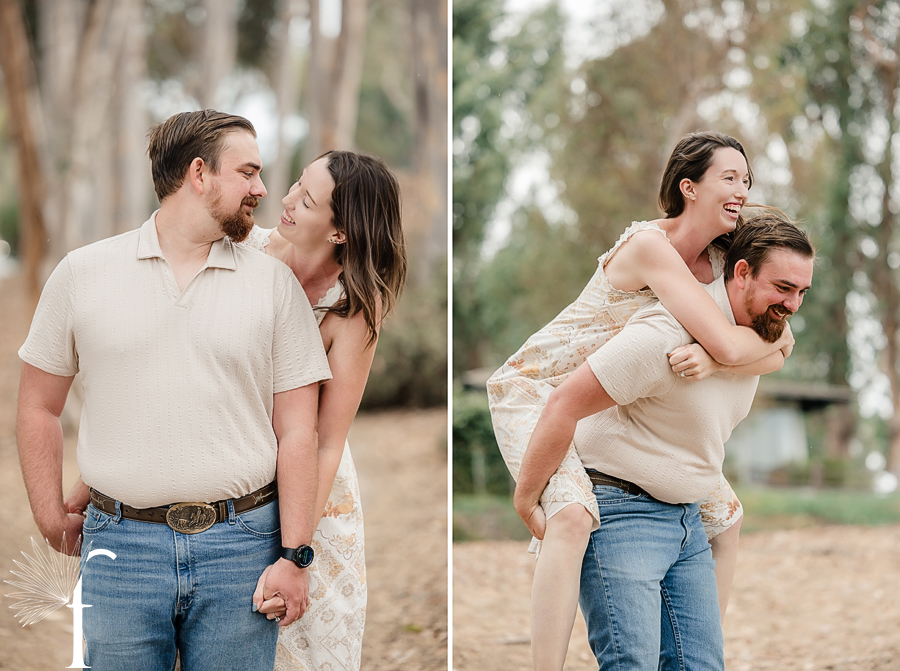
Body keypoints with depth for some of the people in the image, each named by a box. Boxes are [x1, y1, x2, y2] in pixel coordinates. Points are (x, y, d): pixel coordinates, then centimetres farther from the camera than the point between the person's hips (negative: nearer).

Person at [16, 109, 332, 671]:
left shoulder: (274, 282, 4)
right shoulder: (83, 274, 4)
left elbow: (297, 431, 1)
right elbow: (39, 408, 11)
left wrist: (294, 556, -4)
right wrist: (52, 519, 6)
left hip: (240, 543, 0)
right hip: (120, 543, 0)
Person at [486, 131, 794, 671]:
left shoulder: (723, 260, -3)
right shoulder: (651, 246, -28)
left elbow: (774, 358, -13)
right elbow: (730, 345, -36)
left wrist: (711, 359, -33)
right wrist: (776, 334, -15)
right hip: (537, 389, -9)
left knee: (725, 515, 11)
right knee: (573, 516, -36)